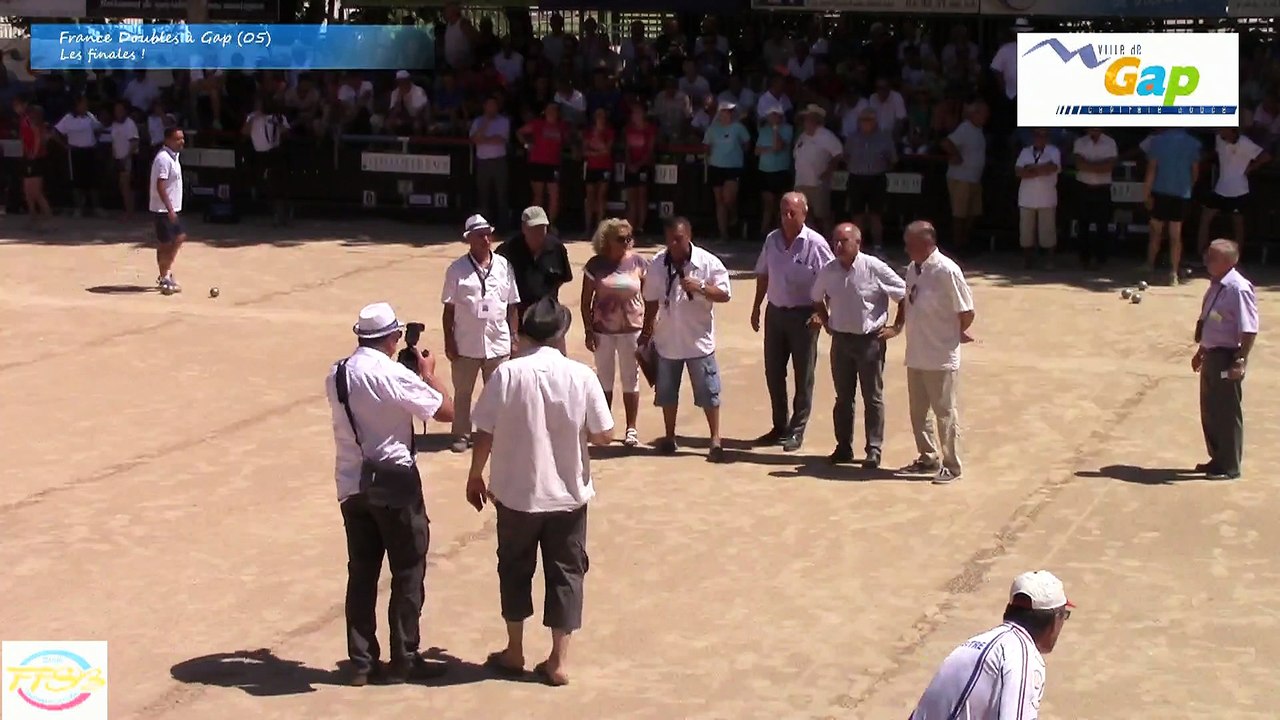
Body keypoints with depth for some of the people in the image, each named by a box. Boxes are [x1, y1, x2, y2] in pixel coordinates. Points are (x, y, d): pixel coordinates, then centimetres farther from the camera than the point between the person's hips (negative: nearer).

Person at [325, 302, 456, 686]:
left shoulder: (336, 375, 3)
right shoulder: (395, 375, -18)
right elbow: (446, 411, -13)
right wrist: (428, 373, 3)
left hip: (352, 484, 6)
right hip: (395, 483, -6)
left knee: (361, 572, 12)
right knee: (408, 572, 7)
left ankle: (362, 661, 16)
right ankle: (403, 660, 12)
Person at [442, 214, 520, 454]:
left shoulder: (503, 265, 2)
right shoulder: (457, 269, -4)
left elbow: (512, 305, 6)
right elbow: (449, 309, -2)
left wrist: (514, 337, 3)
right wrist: (448, 341, -5)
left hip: (498, 342, 2)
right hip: (466, 343, -1)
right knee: (462, 392, 9)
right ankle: (461, 435, 21)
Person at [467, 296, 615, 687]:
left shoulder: (507, 374, -12)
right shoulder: (581, 376, -10)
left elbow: (484, 434, -7)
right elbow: (605, 434, -6)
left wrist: (475, 477, 8)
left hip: (516, 492, 0)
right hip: (568, 493, 0)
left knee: (515, 569, 17)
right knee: (565, 572, 11)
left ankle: (514, 652, 27)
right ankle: (558, 661, 14)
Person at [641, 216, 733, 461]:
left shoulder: (708, 262, -11)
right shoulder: (656, 264, -1)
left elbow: (725, 294, -11)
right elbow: (651, 302, 8)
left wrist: (700, 287, -26)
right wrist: (646, 333, 11)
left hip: (699, 340, -3)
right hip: (667, 340, 3)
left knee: (708, 392, 0)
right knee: (666, 391, 13)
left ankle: (715, 440, 8)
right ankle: (669, 437, 27)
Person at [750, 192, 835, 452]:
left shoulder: (815, 244, -12)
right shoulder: (772, 240, 4)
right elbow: (763, 275, 14)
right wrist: (756, 308, 14)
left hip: (803, 314, -5)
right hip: (775, 312, 5)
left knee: (803, 375, 3)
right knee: (773, 372, 10)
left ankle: (797, 431, 11)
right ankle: (779, 427, 23)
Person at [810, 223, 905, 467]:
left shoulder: (875, 268, -14)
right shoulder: (828, 271, -1)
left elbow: (904, 295, -7)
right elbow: (817, 298, 20)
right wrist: (825, 320, 10)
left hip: (870, 340, -4)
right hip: (840, 339, 4)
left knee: (873, 398, 3)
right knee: (843, 397, 11)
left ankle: (874, 450, 9)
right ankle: (844, 447, 20)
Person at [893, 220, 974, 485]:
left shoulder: (947, 271, -18)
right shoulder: (912, 269, 5)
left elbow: (966, 312, -14)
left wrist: (956, 334, 1)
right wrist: (897, 325, 8)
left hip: (941, 357, -8)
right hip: (916, 355, 8)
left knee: (945, 413, 4)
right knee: (919, 411, 17)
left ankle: (952, 466, 15)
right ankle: (928, 458, 33)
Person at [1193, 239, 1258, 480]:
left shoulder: (1238, 289, -20)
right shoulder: (1216, 286, 8)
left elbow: (1249, 330, -22)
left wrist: (1240, 361, -24)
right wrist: (1201, 351, 23)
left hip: (1227, 358, -9)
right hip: (1212, 356, 9)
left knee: (1228, 413, 2)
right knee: (1209, 411, 17)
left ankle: (1229, 467, 14)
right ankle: (1217, 459, 31)